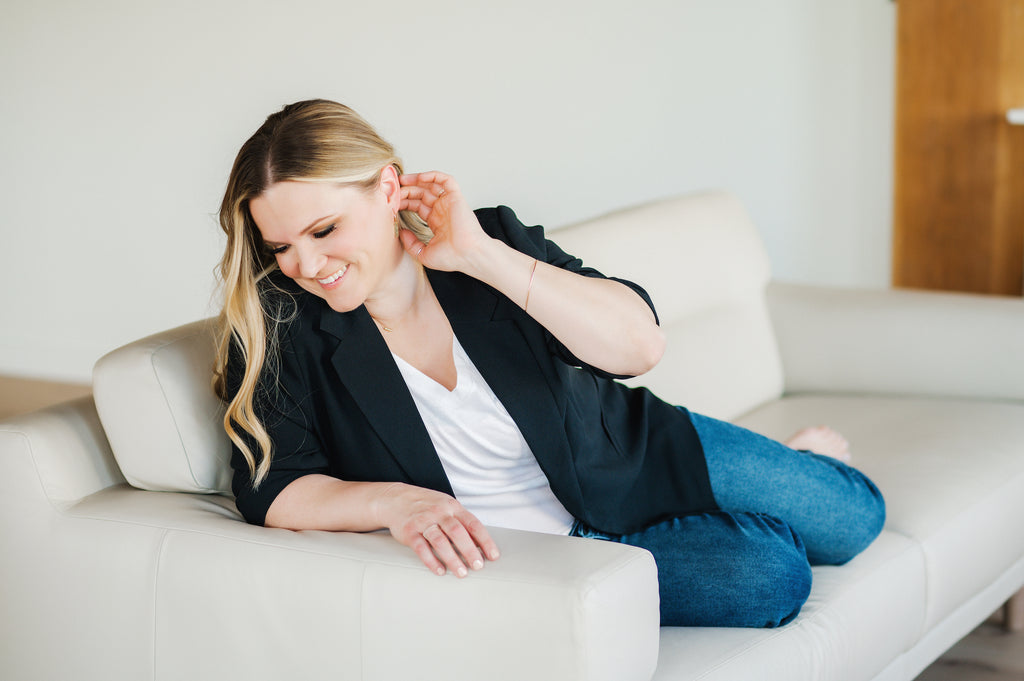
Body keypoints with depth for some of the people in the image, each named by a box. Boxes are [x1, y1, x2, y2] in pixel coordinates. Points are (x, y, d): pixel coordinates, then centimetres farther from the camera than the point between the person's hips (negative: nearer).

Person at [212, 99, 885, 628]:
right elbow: (274, 487, -22)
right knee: (768, 575, -17)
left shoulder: (492, 238, -16)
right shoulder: (281, 330, -16)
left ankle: (801, 458, 38)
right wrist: (399, 501, -40)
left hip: (632, 463, 1)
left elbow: (640, 343, -25)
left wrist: (480, 255, -31)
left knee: (854, 519, 3)